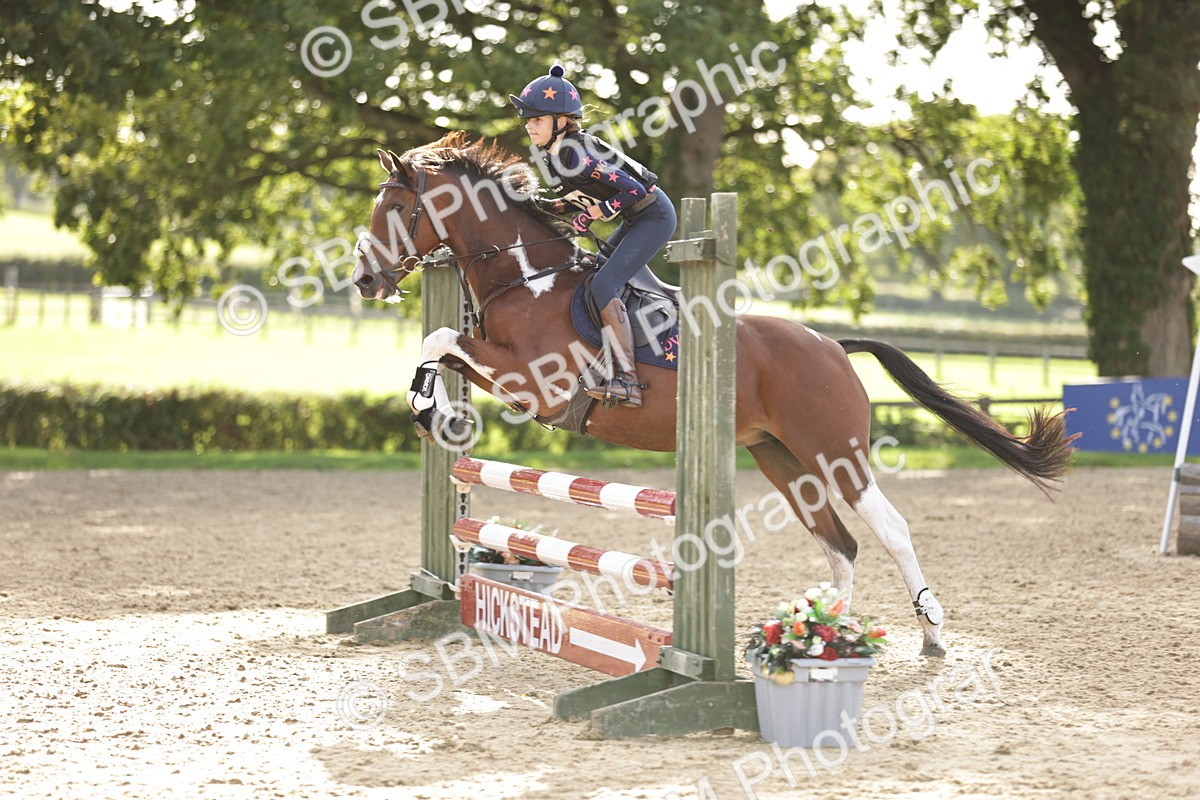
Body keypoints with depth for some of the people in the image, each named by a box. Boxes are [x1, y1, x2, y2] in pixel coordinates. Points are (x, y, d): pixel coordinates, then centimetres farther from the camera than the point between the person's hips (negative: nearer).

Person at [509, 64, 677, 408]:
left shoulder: (575, 156, -25)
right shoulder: (552, 155, 3)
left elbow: (633, 189, -25)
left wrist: (592, 214, -19)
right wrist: (559, 207, 0)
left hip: (655, 215, -10)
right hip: (636, 219, 10)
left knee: (603, 286, -19)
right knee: (594, 275, 19)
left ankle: (627, 381, -22)